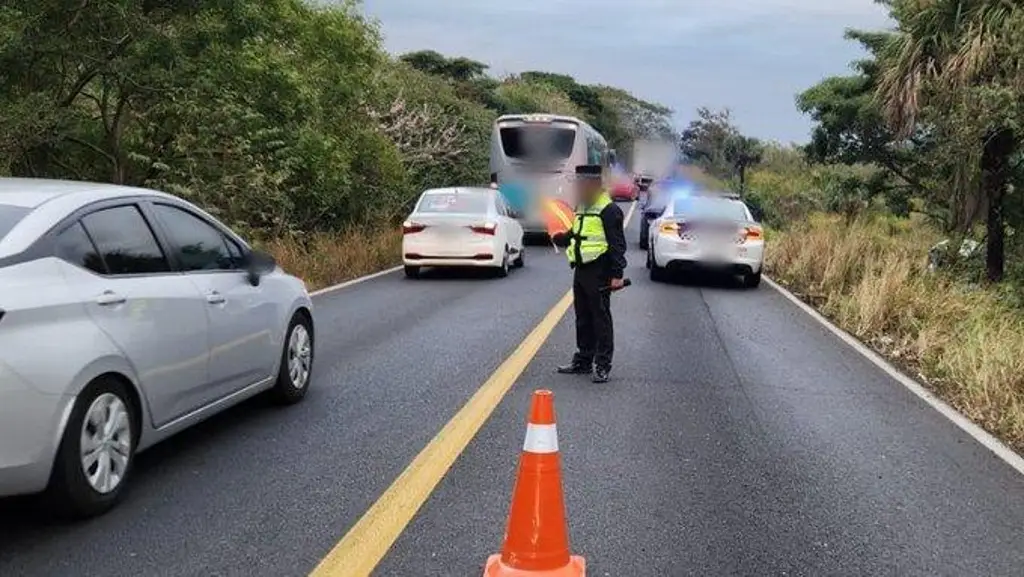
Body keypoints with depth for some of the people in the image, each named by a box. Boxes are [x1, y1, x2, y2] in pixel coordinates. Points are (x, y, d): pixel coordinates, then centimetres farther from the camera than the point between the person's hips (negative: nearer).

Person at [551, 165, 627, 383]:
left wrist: (617, 274, -20)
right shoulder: (582, 207, 17)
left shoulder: (609, 210, -12)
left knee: (600, 318, -3)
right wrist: (557, 238, 12)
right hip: (581, 271, 9)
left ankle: (602, 366, 2)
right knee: (583, 318, 15)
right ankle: (583, 360, 26)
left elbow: (617, 244, -16)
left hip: (599, 273, -9)